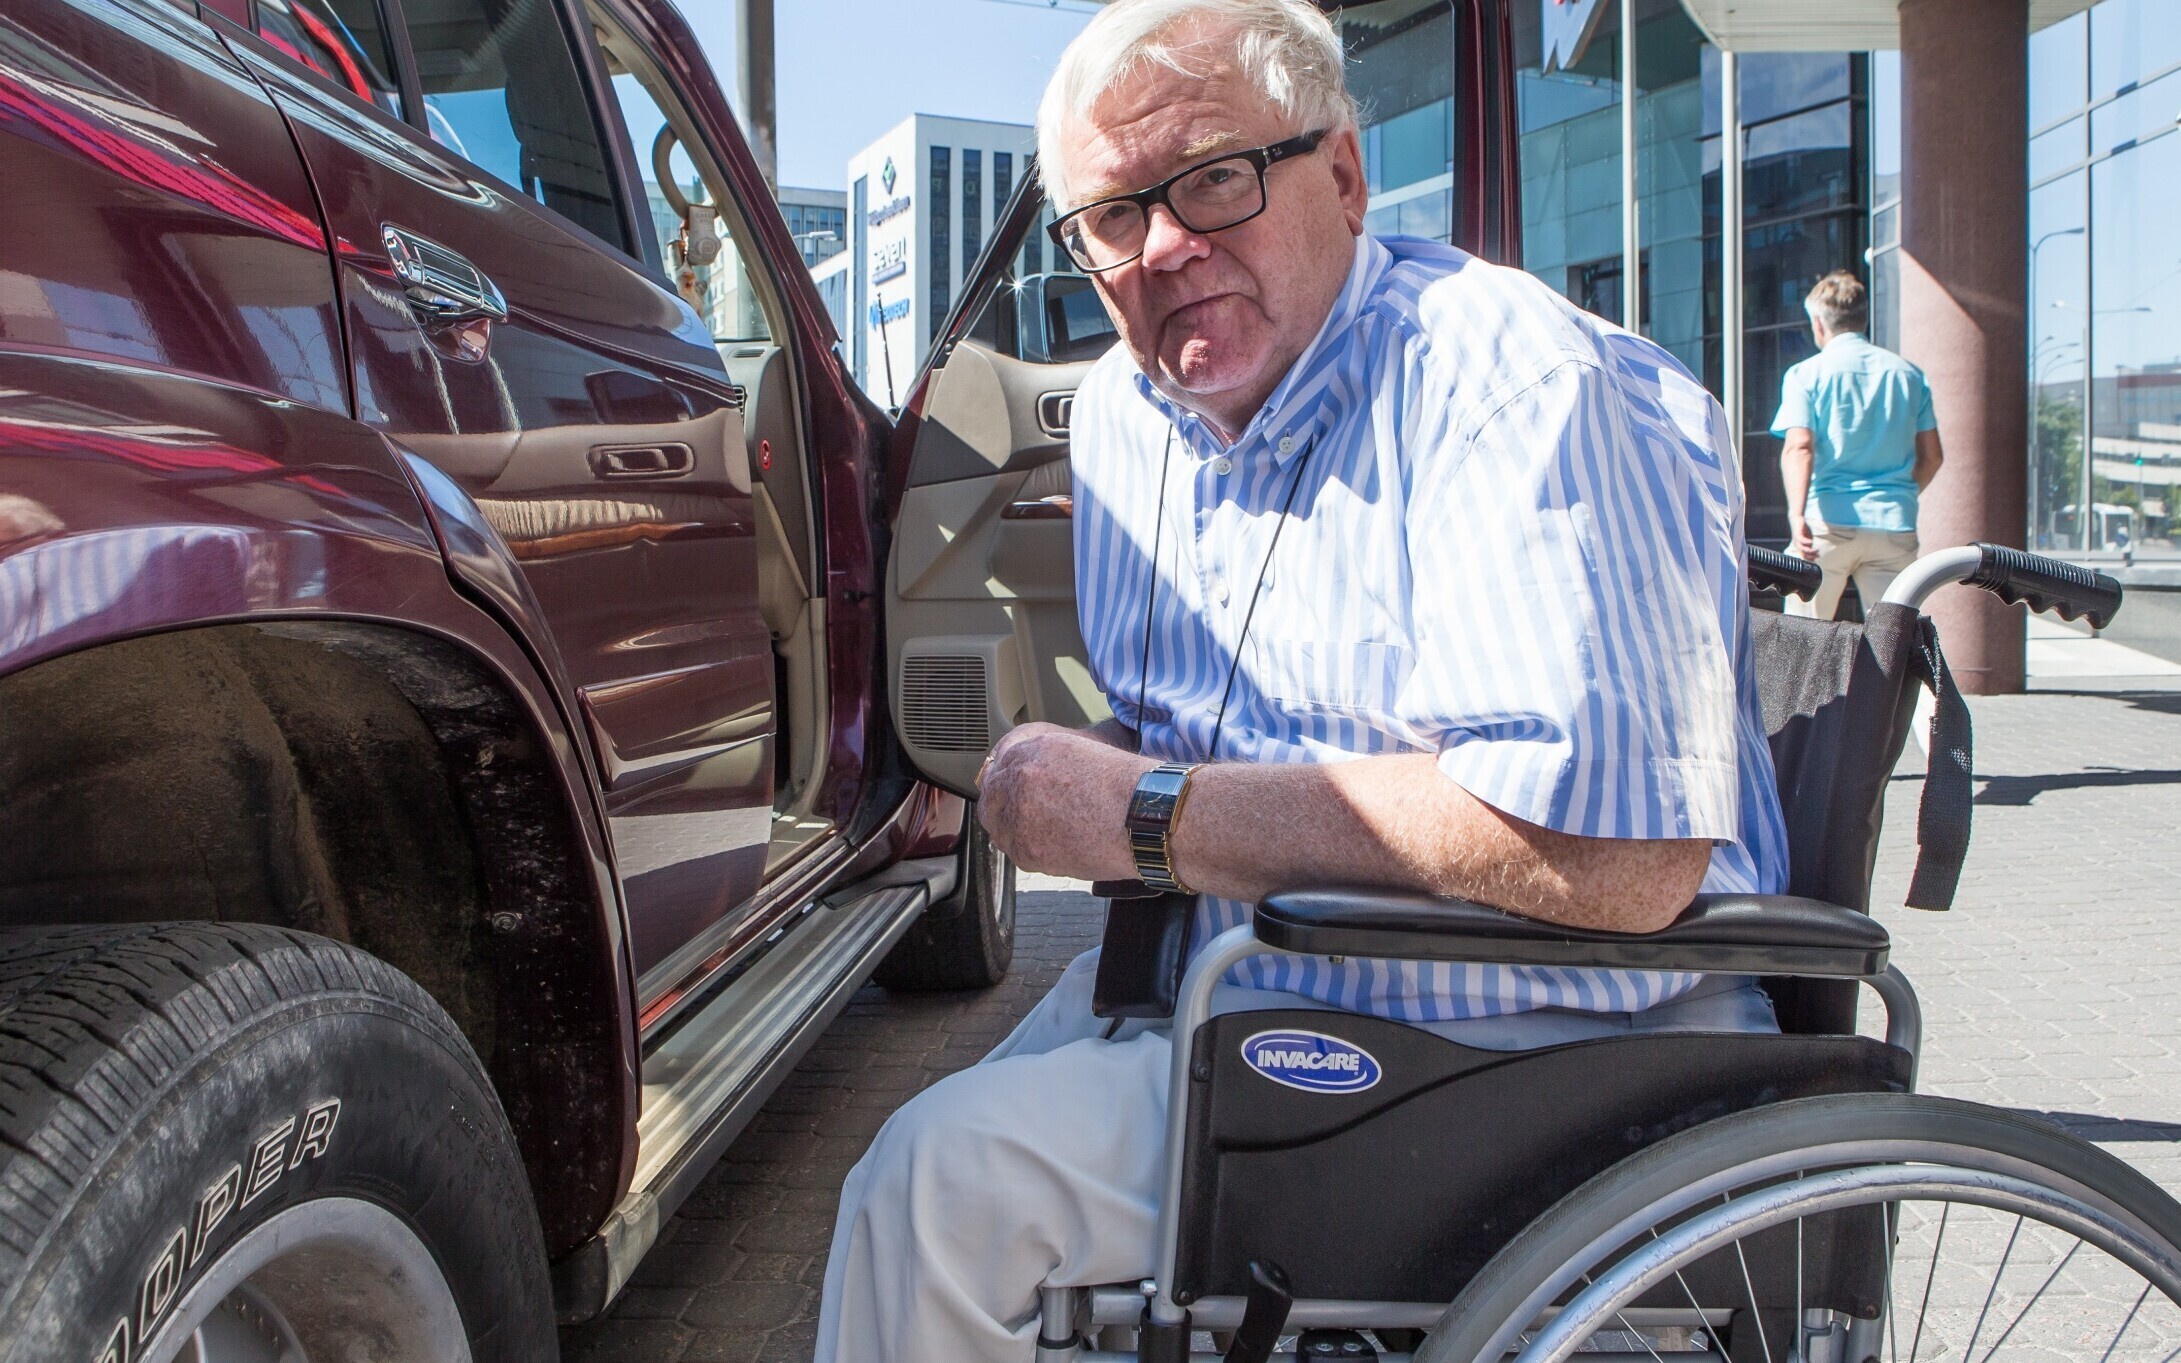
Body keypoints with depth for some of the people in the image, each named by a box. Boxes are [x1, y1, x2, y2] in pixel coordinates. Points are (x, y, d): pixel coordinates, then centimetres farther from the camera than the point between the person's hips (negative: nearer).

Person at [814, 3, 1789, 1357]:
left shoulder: (1520, 382, -20)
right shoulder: (1125, 408, 9)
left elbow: (1623, 853, -32)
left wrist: (1159, 816, -24)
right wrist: (1081, 786, -4)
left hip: (1538, 1044, -8)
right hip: (1232, 975, 9)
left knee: (947, 1173, -18)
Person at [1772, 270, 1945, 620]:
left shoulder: (1806, 374, 2)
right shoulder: (1909, 374, 13)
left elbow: (1800, 447, -13)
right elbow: (1931, 456, 14)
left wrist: (1796, 513, -24)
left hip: (1829, 523, -3)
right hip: (1895, 525, 3)